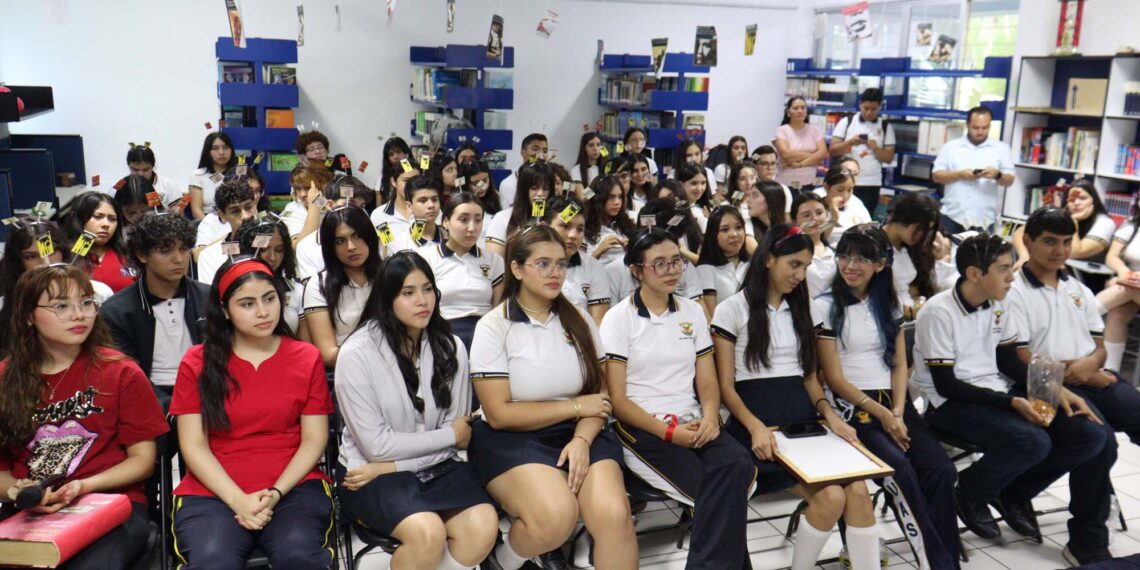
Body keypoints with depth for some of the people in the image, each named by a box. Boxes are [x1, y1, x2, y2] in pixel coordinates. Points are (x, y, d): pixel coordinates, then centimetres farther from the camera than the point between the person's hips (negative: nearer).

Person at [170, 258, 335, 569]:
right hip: (213, 492, 0)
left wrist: (276, 493, -11)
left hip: (293, 487, 0)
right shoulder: (196, 363, 6)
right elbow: (193, 445, 1)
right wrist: (238, 500, -11)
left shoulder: (307, 358, 7)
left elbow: (314, 440, 4)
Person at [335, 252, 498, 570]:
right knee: (428, 532, -32)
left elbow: (459, 433, 0)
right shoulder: (357, 353, -13)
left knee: (483, 525, -24)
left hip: (437, 466, 4)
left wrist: (388, 468, -11)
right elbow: (377, 446, -13)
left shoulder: (450, 348, -1)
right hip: (372, 474, -4)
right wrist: (450, 435, -6)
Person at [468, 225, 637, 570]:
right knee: (556, 517, -31)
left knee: (615, 515, -25)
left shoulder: (578, 321, 9)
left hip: (578, 434, 3)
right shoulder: (493, 327, -4)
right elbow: (499, 415, -10)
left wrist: (582, 440, -16)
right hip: (512, 439, -3)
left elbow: (598, 394, 4)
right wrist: (575, 406, -9)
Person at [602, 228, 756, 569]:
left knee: (739, 467, -28)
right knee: (720, 493, -28)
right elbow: (617, 399, -5)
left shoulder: (693, 311, 13)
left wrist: (710, 417, -11)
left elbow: (707, 381, 12)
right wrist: (669, 431, -16)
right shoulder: (618, 319, -1)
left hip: (692, 423, 4)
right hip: (642, 429, -4)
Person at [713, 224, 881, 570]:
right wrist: (756, 427, -21)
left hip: (803, 417, 5)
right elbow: (727, 387, -4)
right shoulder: (732, 310, 1)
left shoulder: (800, 309, 19)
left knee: (858, 489, -22)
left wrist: (828, 413, -3)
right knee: (831, 495, -24)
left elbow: (810, 377, 18)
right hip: (760, 419, -5)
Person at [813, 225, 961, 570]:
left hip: (894, 401, 5)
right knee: (901, 470, -27)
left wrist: (898, 412, -6)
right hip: (852, 405, -4)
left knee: (940, 470, -19)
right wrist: (881, 414, -12)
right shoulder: (825, 306, -2)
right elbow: (835, 378, -5)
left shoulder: (888, 303, 14)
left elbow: (900, 364, 11)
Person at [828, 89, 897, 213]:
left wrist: (875, 148, -14)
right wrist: (850, 142, -17)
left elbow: (889, 158, 4)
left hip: (871, 184, 1)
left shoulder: (886, 127, 6)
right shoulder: (846, 122, 4)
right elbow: (832, 150, 0)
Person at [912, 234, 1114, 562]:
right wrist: (1012, 402, -22)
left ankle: (1014, 493, 12)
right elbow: (945, 385, -17)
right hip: (951, 405, -7)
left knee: (1091, 436, -9)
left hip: (998, 394, 8)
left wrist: (1056, 391, -1)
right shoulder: (938, 312, -17)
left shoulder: (998, 305, 6)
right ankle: (970, 494, -2)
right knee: (1032, 441, -32)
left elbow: (1010, 363, 14)